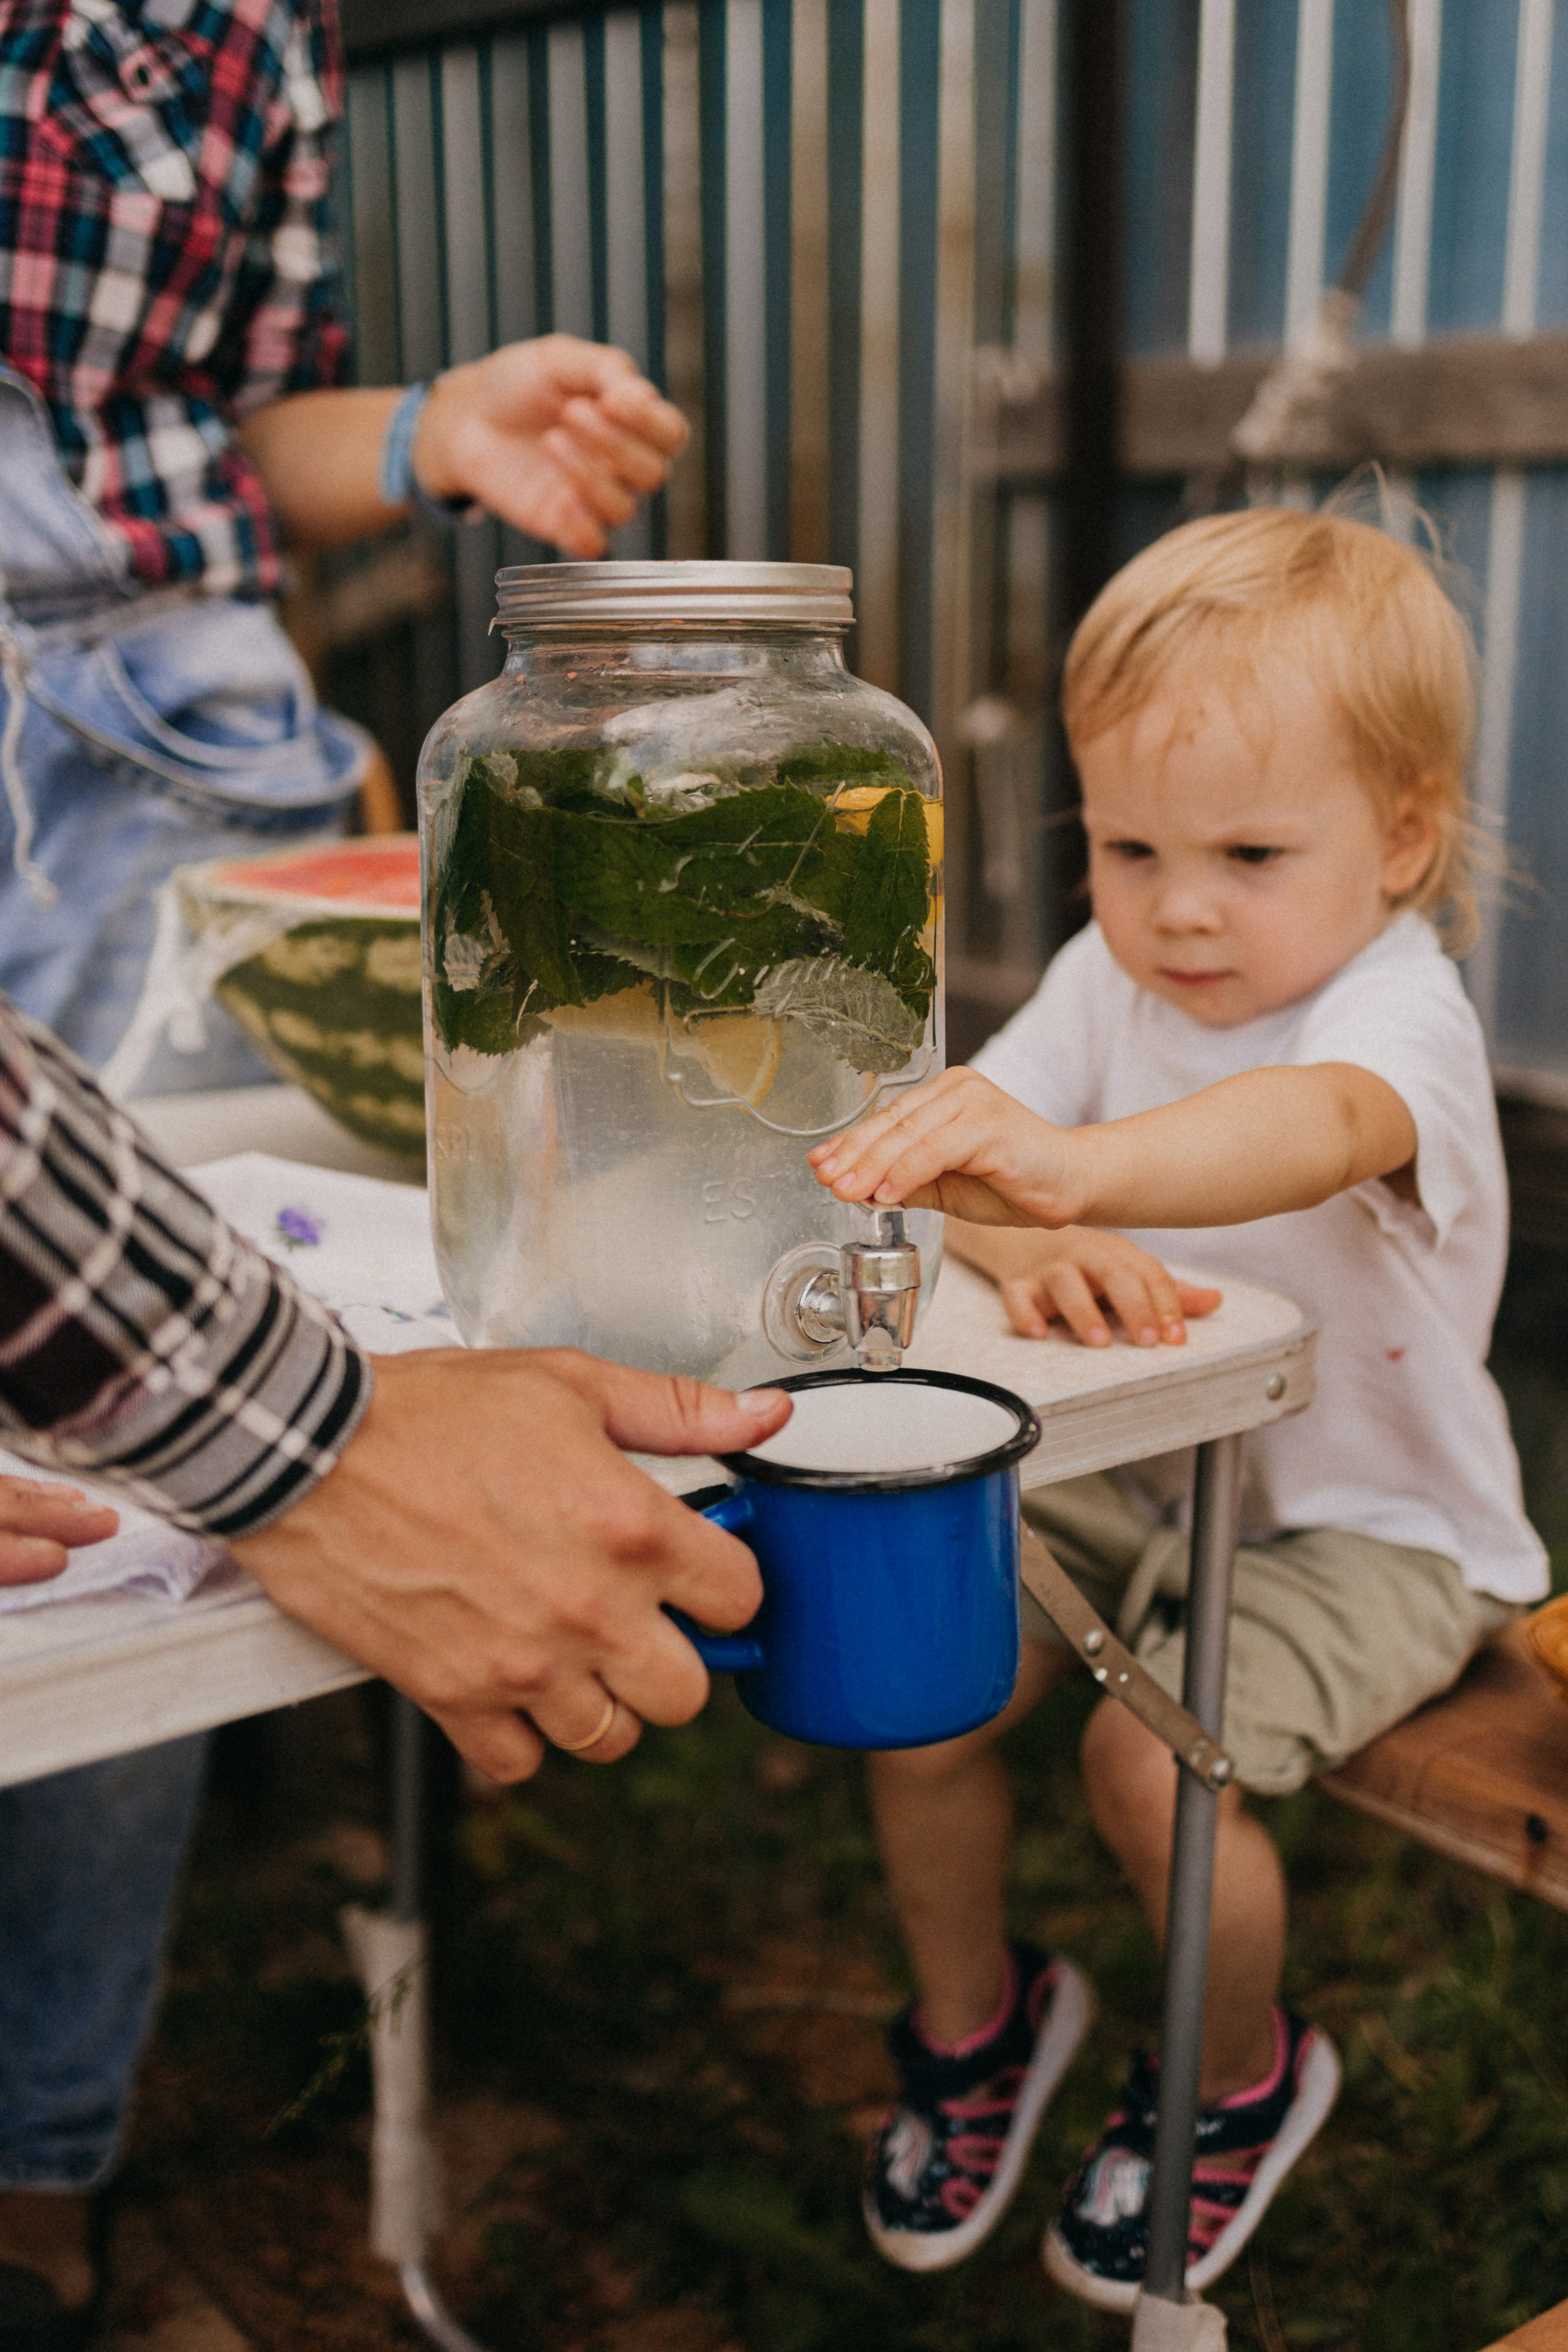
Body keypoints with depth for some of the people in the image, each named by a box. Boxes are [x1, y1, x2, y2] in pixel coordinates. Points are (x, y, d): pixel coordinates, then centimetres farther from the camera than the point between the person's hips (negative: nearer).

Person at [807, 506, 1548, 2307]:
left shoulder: (1398, 1009, -24)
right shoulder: (1109, 974, -4)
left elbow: (1321, 1125, -49)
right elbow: (965, 1155, -13)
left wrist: (1075, 1171, -70)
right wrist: (1021, 1239, -38)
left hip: (1366, 1525, -5)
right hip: (1130, 1468, 6)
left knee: (1153, 1754, -23)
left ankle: (1241, 2079, 12)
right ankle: (975, 2016, 20)